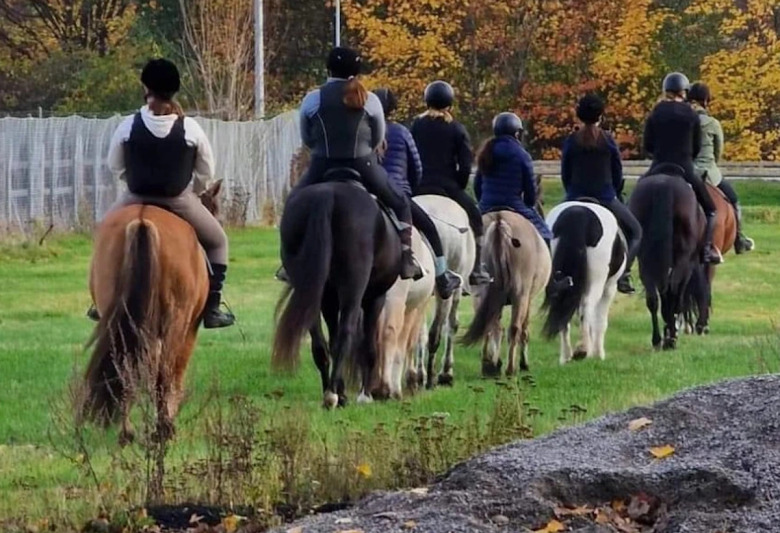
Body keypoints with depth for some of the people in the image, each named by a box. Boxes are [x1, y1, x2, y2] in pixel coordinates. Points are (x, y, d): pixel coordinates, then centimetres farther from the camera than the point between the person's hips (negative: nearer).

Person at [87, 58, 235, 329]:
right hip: (180, 201, -1)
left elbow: (115, 168, 3)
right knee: (217, 242, 22)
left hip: (136, 200, 1)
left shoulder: (128, 126, -11)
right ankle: (212, 309, 13)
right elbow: (206, 173, -1)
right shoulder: (190, 129, -12)